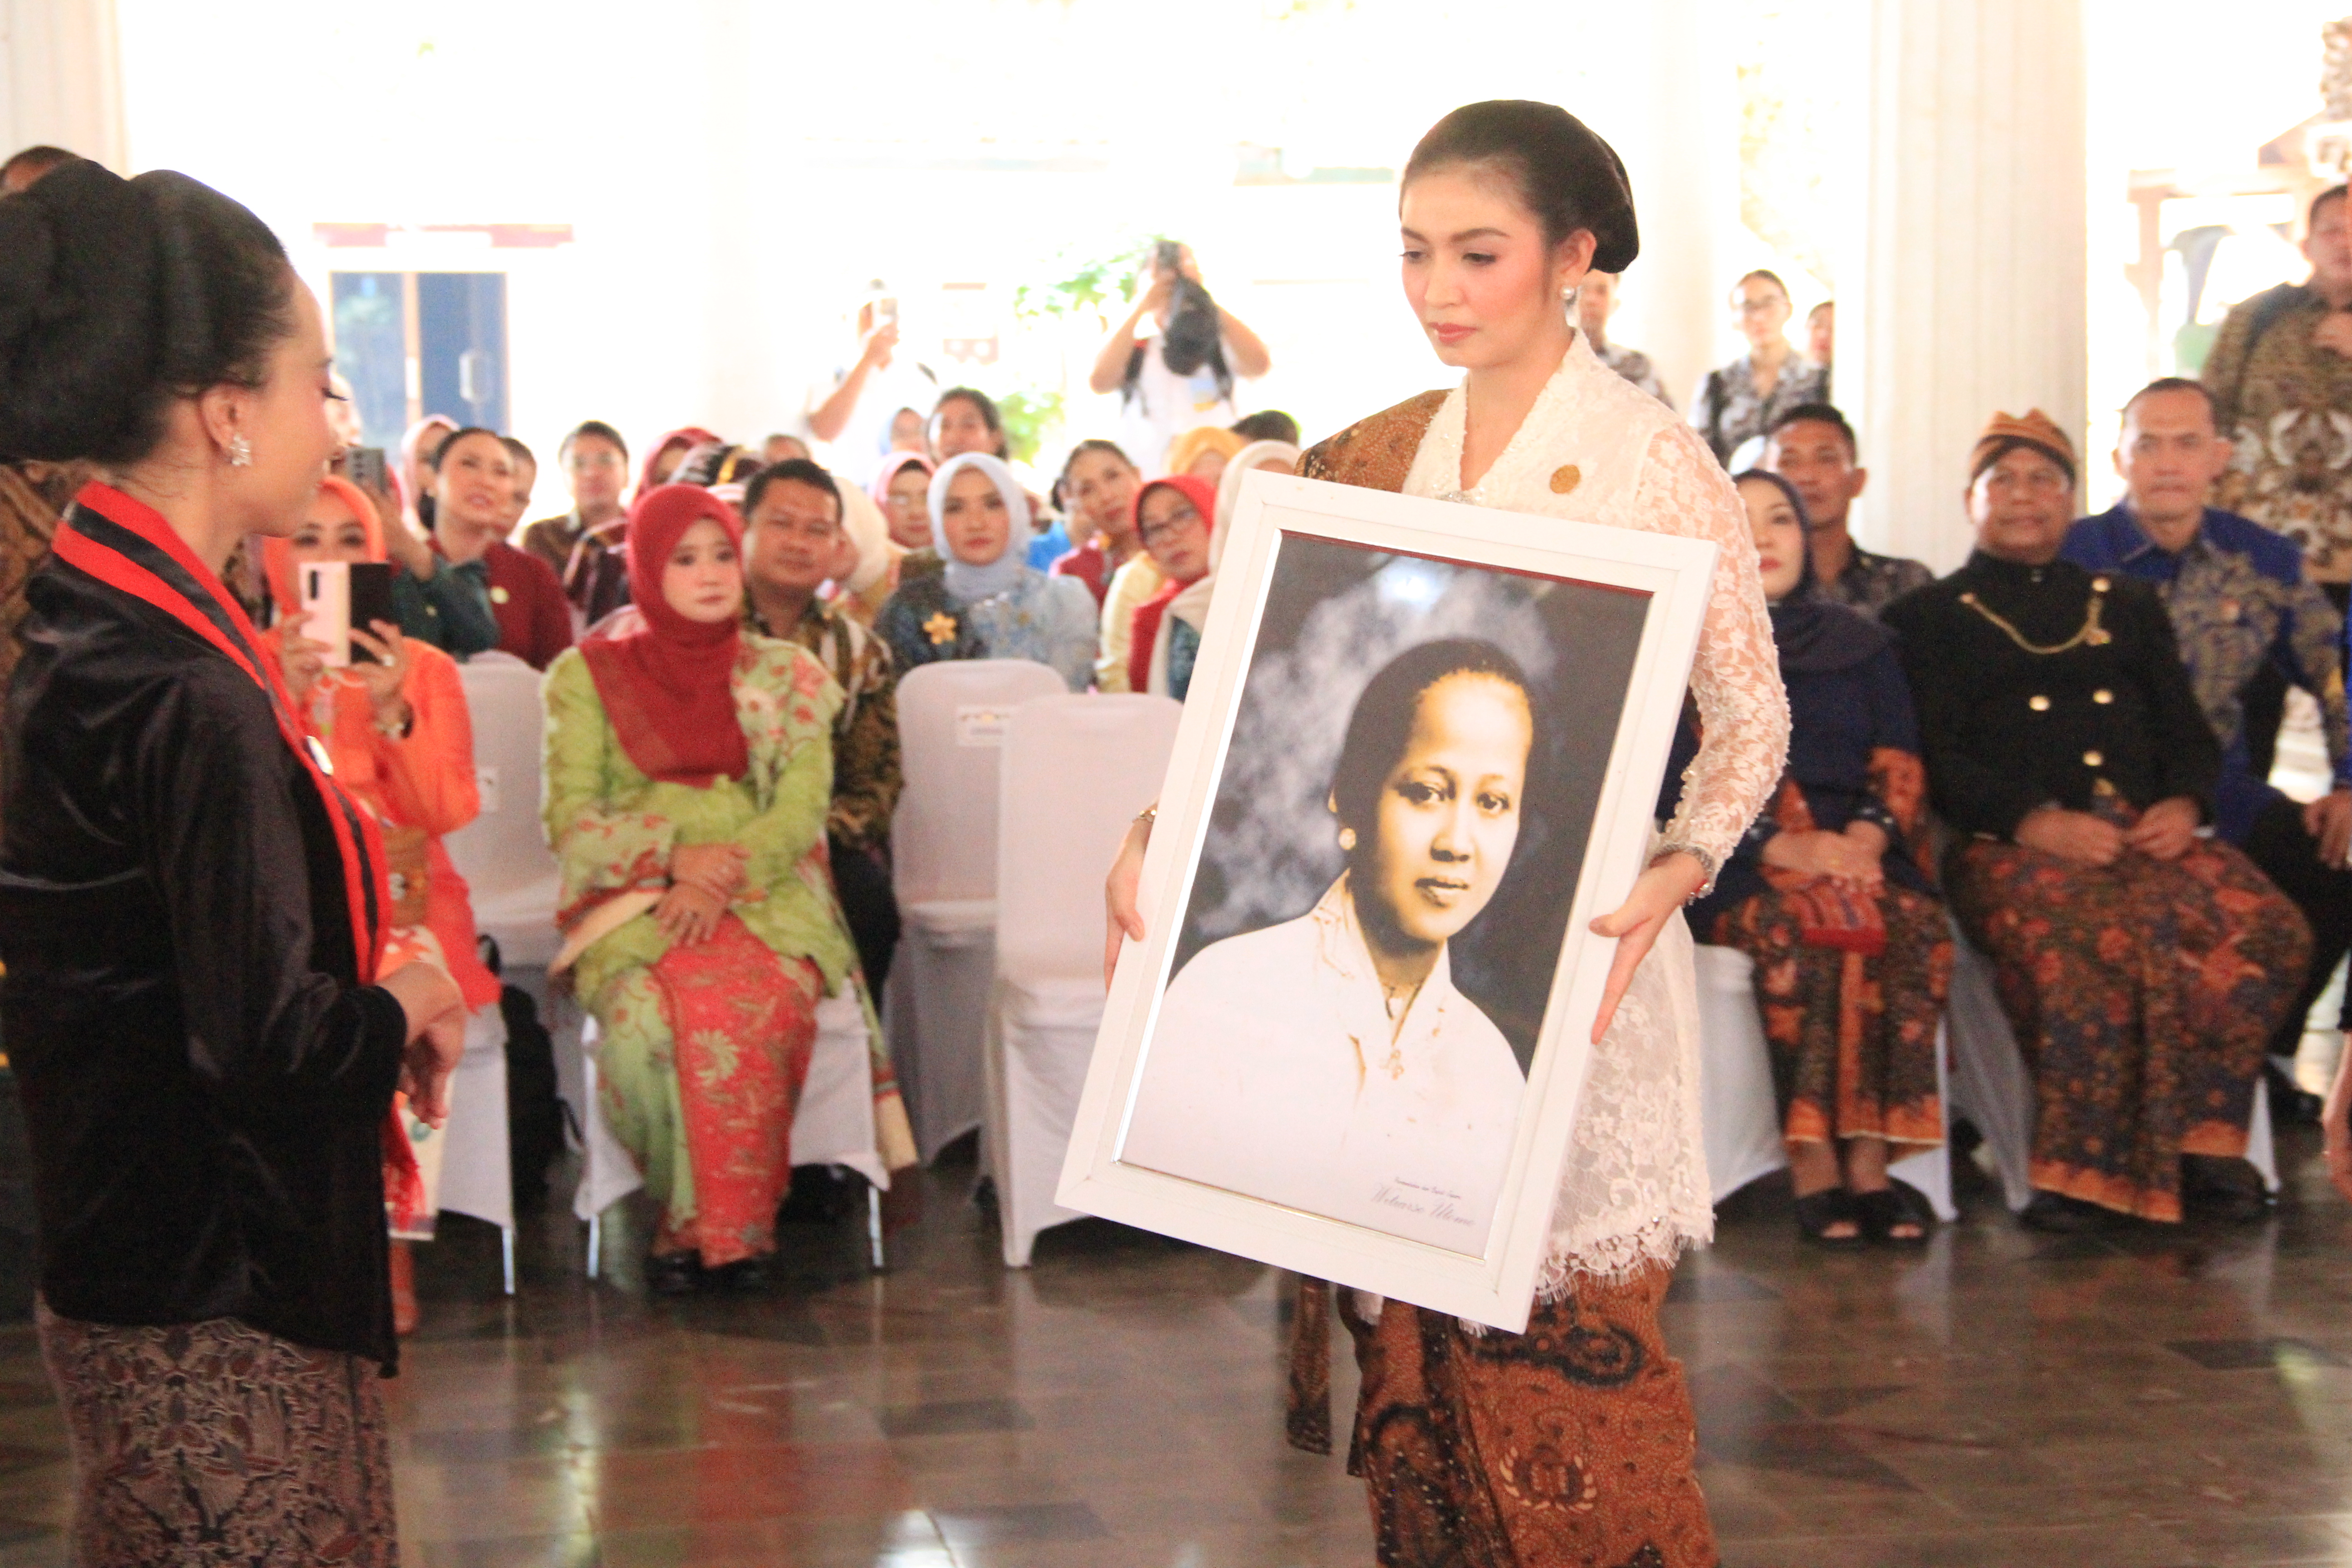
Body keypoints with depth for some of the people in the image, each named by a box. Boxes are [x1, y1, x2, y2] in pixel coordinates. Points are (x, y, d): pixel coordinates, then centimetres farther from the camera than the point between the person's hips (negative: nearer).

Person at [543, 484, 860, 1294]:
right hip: (635, 904, 0)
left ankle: (718, 1225, -20)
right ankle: (690, 1215, -15)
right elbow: (572, 821, 3)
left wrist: (725, 874, -15)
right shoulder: (589, 675, 11)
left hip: (762, 896, 0)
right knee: (643, 1016, -34)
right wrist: (673, 856, -14)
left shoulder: (785, 674, 14)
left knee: (751, 1004, -34)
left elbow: (803, 809, 2)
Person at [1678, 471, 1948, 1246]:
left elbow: (1900, 761, 10)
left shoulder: (1861, 643, 22)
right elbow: (1685, 774, -3)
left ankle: (1869, 1160, -30)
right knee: (1800, 927, -35)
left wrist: (1869, 836, -11)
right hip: (1734, 865, -3)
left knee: (1919, 927, -29)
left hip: (1856, 852, 3)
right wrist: (1783, 845, -16)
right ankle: (1813, 1164, -33)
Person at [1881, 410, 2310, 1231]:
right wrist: (2035, 823, -15)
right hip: (2012, 846, -4)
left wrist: (2184, 804, -3)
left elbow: (2190, 731, 21)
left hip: (2148, 834, 4)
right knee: (2091, 941, -38)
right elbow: (1933, 759, 2)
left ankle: (2200, 1144, -20)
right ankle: (2094, 1168, -29)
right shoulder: (1926, 618, 16)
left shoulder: (2128, 604, 30)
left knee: (2266, 928, -27)